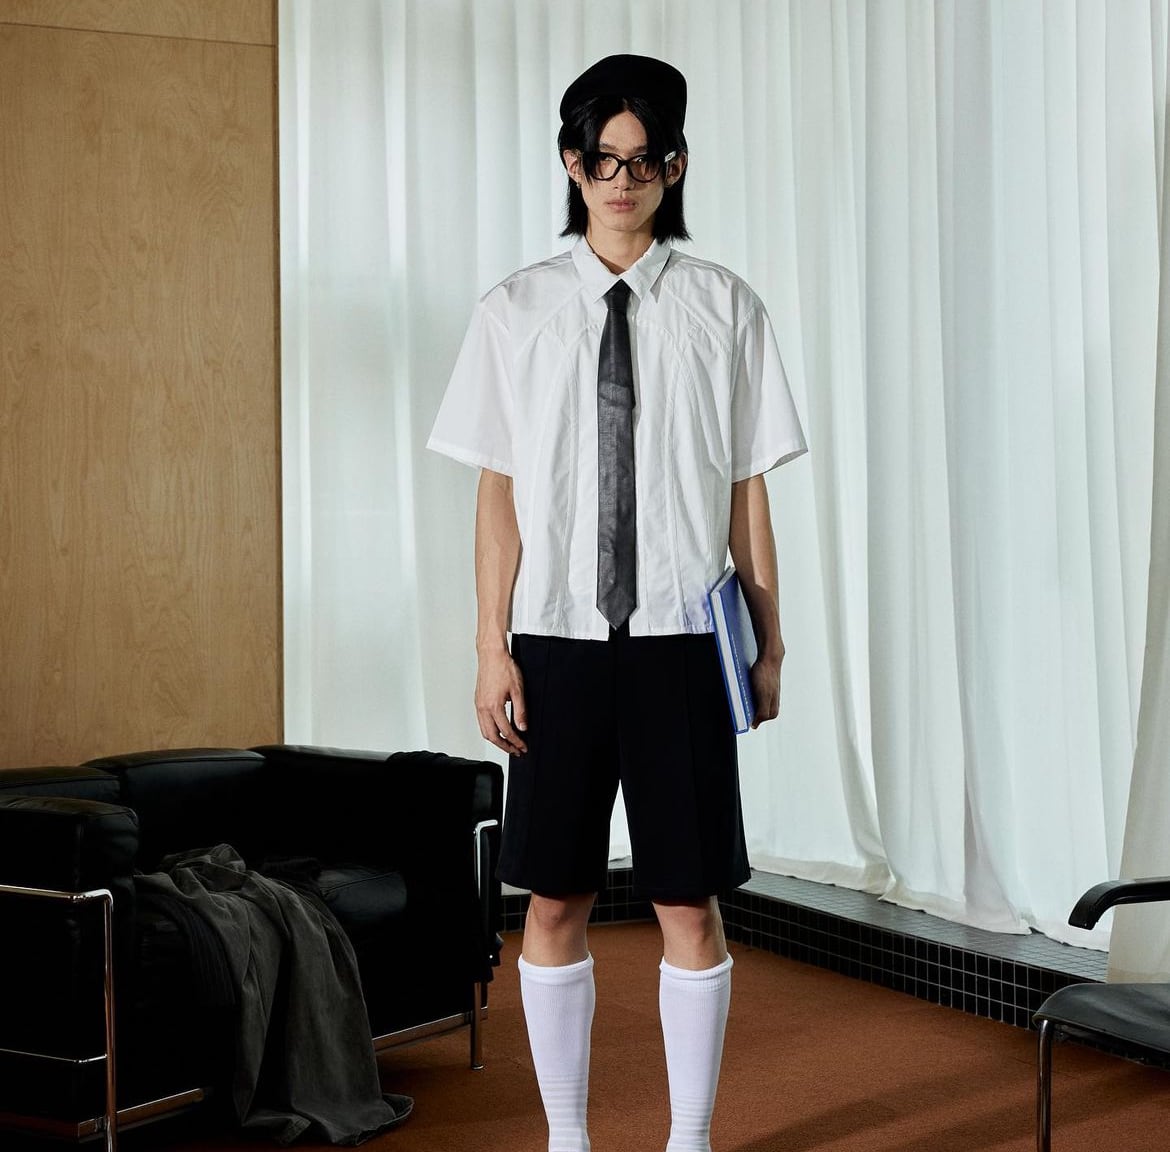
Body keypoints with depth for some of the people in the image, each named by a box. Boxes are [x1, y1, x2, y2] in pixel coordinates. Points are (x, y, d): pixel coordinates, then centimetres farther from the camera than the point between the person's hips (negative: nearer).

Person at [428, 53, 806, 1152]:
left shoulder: (725, 309, 2)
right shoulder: (514, 312, 3)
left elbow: (748, 487, 4)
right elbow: (499, 492, 3)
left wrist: (769, 639, 3)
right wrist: (493, 649, -1)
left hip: (681, 642, -1)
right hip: (557, 639, 1)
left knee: (689, 905, 5)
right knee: (554, 903, 8)